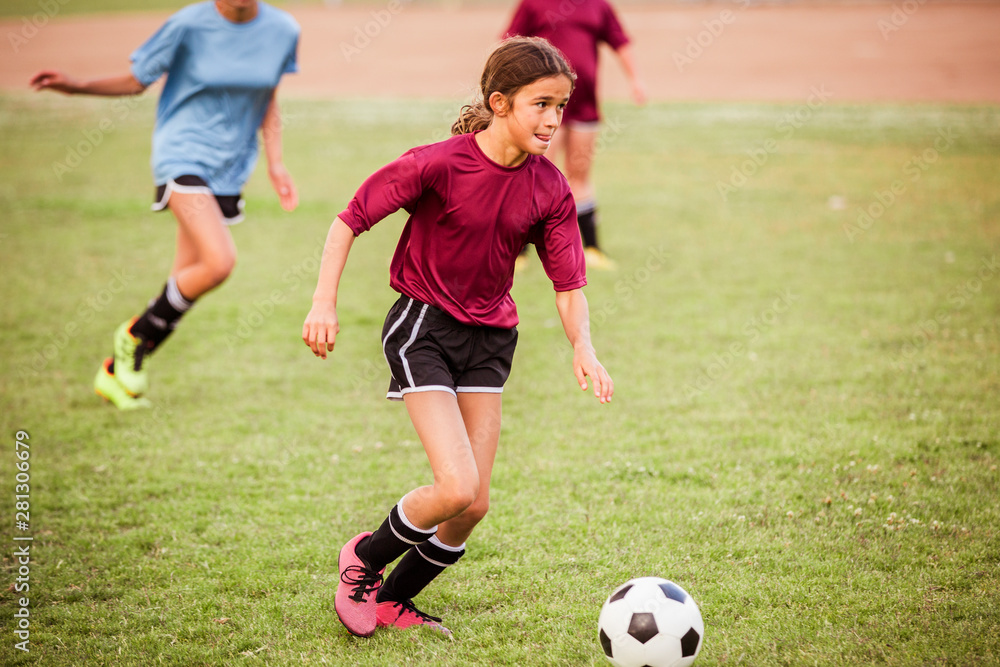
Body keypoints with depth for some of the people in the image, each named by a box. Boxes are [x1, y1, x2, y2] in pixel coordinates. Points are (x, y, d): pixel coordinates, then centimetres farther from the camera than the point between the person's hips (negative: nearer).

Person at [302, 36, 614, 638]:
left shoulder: (550, 190, -5)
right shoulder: (439, 164, -19)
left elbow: (569, 283, -1)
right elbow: (352, 219, -10)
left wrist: (584, 348, -18)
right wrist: (325, 302, -15)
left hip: (489, 339, 5)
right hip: (422, 328, -5)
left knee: (476, 505, 3)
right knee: (456, 488, -18)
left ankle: (394, 601, 25)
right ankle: (364, 561, 10)